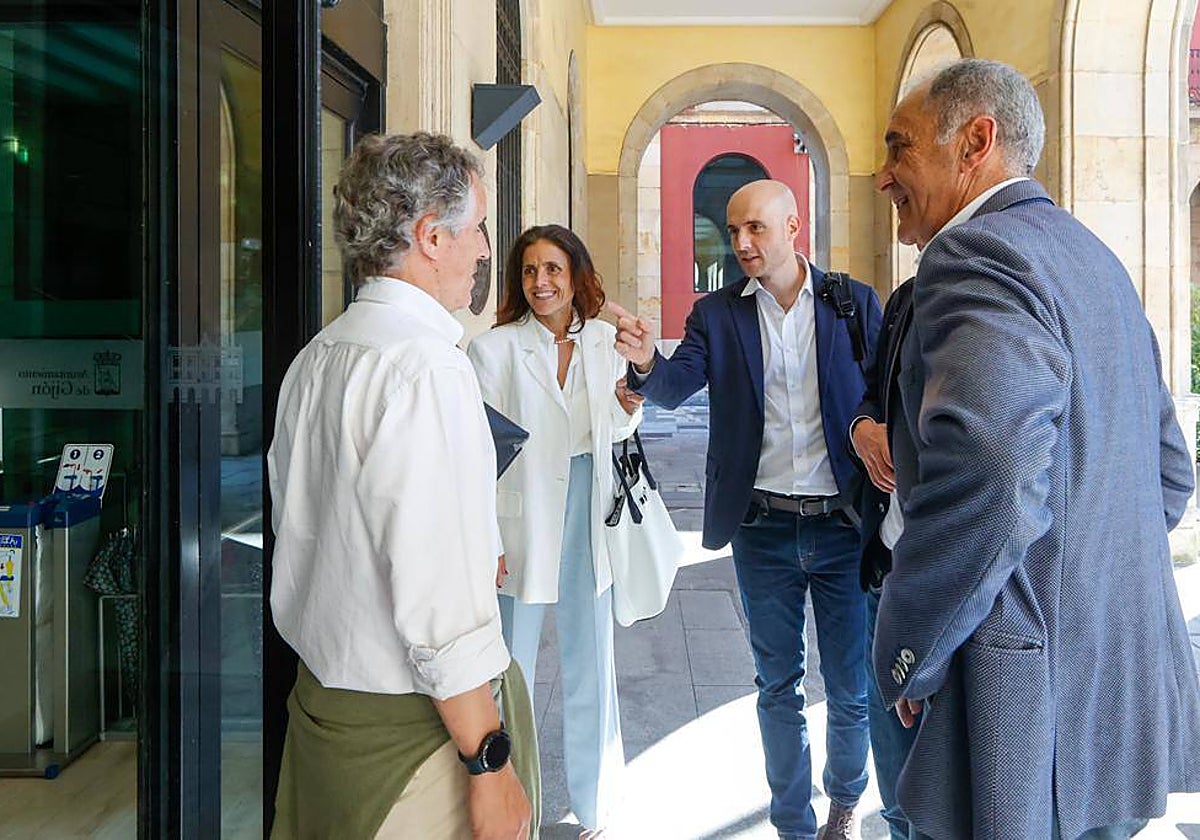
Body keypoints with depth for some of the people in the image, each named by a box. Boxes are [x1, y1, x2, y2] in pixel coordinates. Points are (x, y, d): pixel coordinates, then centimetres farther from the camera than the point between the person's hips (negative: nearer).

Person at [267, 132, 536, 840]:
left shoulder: (313, 360, 7)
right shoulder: (426, 366, -22)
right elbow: (439, 602, -27)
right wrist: (490, 764, -20)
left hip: (320, 696, 9)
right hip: (414, 729, -9)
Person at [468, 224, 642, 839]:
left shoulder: (604, 342, 4)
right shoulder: (493, 349, -8)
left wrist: (629, 409, -7)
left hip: (588, 522, 4)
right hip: (522, 527, -4)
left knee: (591, 669, 13)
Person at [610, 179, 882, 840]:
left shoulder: (854, 302, 1)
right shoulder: (717, 314, 3)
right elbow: (675, 386, -10)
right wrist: (646, 363, -32)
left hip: (844, 521, 0)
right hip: (762, 526, 1)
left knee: (851, 688, 10)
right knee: (778, 687, 13)